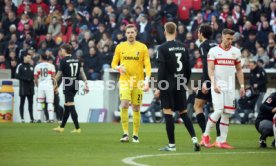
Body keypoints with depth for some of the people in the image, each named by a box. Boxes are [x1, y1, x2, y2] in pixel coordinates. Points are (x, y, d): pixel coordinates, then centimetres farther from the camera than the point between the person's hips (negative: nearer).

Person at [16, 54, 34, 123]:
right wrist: (25, 78, -19)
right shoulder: (20, 66, -3)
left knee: (31, 103, 6)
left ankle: (32, 118, 9)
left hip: (31, 86, 6)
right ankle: (22, 118, 0)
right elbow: (17, 75, -8)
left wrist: (32, 78, 0)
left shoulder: (31, 66, 16)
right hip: (23, 85, -6)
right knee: (22, 103, -2)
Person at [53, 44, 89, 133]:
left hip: (68, 86, -7)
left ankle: (77, 128, -9)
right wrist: (85, 83, 7)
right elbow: (81, 72, 6)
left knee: (70, 106, -5)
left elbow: (59, 74, -4)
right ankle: (61, 127, 23)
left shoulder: (63, 60, -8)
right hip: (75, 85, 7)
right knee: (67, 106, 15)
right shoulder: (77, 60, 9)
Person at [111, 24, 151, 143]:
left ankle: (135, 135, 13)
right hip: (124, 80, 0)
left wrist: (147, 80, -15)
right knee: (124, 105, -17)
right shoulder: (120, 47, 6)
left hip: (138, 81, 0)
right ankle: (125, 133, -13)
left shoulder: (142, 47, 2)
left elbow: (147, 65, -2)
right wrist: (118, 68, -12)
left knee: (136, 109, 4)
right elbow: (113, 63, 11)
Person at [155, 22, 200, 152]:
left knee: (168, 113, -1)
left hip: (168, 86, -5)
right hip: (180, 86, 5)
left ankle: (172, 144, -2)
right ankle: (194, 138, -3)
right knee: (183, 113, 12)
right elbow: (188, 69, 10)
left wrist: (159, 87, -10)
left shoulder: (163, 48, -8)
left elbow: (161, 69, -13)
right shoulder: (183, 47, 8)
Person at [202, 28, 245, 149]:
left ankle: (222, 141, 5)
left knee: (226, 114, 2)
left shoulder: (236, 51, 10)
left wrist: (242, 86, 9)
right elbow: (210, 69, -7)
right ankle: (206, 135, 2)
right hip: (218, 86, -4)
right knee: (218, 111, -16)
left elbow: (239, 70, 16)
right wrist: (214, 84, -19)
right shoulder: (214, 51, -1)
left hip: (230, 87, 4)